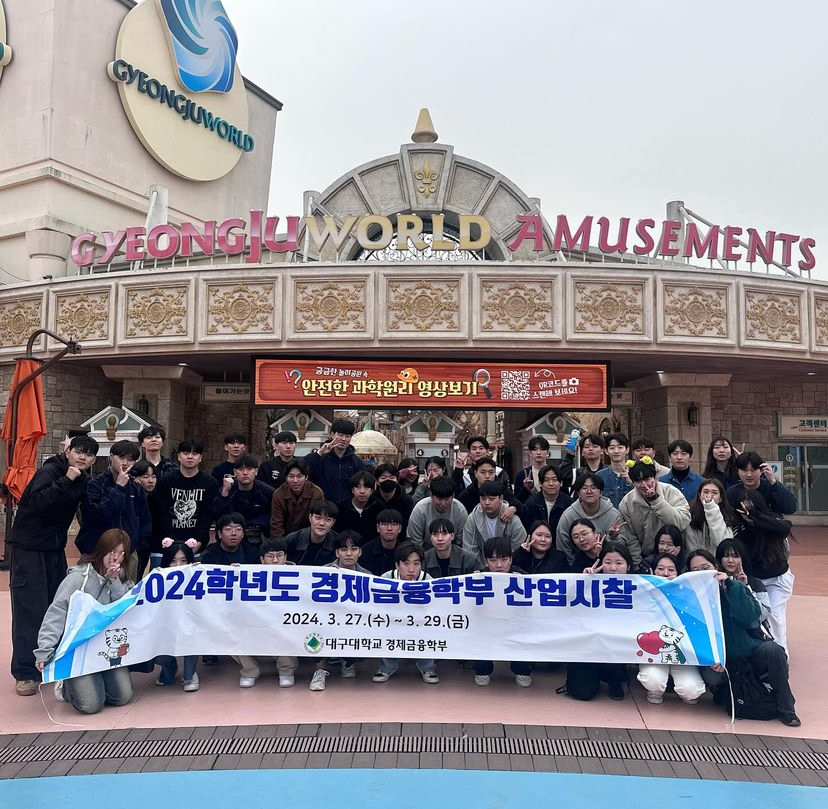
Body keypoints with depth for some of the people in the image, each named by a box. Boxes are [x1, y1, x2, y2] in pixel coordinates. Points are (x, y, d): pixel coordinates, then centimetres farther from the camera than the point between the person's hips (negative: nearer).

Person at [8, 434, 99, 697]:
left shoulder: (82, 479, 5)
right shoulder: (49, 471, -16)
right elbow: (37, 502, -32)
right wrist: (65, 480, -35)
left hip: (55, 549, 7)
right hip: (27, 547, -7)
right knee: (30, 610, -6)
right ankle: (25, 673, 2)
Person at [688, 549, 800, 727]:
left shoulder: (735, 588, -2)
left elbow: (751, 616, -21)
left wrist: (729, 585, -23)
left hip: (750, 652, 0)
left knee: (772, 650, -29)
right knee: (710, 676, -31)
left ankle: (786, 710, -11)